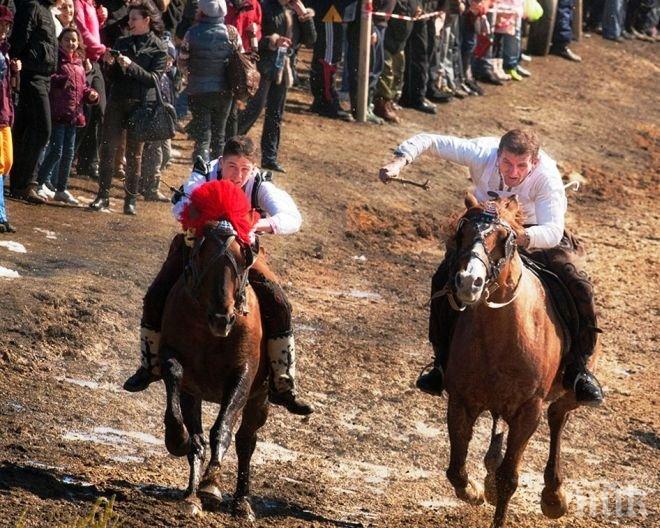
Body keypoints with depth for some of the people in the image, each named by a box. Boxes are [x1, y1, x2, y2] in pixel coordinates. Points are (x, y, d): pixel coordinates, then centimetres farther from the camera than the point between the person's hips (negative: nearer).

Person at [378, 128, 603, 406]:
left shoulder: (547, 175, -35)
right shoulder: (481, 154, -31)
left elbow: (553, 232, -44)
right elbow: (426, 140, -24)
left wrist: (521, 237, -64)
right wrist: (399, 162, -43)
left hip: (537, 232, -1)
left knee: (579, 287, -22)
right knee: (444, 279, -19)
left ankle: (577, 369, -4)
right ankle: (443, 363, 0)